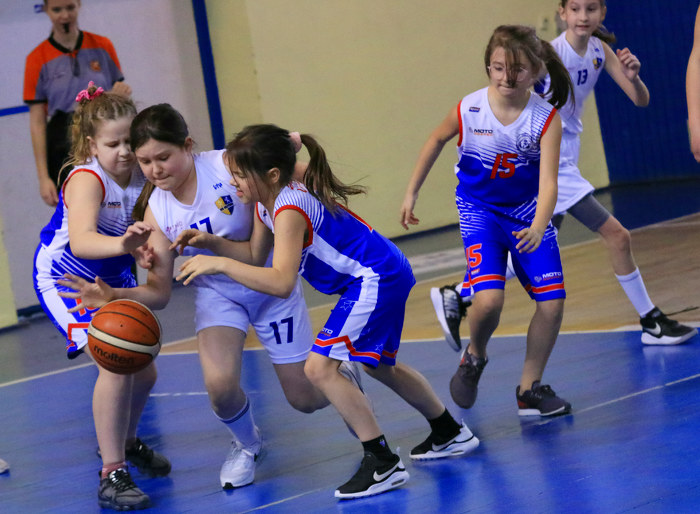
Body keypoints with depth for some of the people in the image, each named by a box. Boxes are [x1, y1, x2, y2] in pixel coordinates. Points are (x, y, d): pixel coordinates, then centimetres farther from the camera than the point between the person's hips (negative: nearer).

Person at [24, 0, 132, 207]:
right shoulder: (38, 59, 0)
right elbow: (37, 123, -2)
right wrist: (43, 178, -8)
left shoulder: (102, 46, 8)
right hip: (64, 149, -2)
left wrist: (122, 93, -8)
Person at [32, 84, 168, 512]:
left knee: (145, 372, 12)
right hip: (66, 278, -6)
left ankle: (127, 443, 42)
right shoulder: (86, 179, -32)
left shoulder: (142, 175, -14)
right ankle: (112, 475, -18)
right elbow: (81, 242, -48)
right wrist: (122, 244, -66)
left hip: (114, 276, 7)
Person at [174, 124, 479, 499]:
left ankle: (383, 464, -11)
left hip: (376, 279, -11)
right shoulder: (267, 203, 3)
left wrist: (219, 264, -34)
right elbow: (255, 256, 8)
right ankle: (450, 434, 44)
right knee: (377, 365, 27)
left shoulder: (289, 209, -26)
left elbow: (281, 283, -35)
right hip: (383, 276, 11)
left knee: (320, 367, -16)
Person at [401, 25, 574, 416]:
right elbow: (437, 141, 3)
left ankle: (530, 388, 13)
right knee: (489, 299, -22)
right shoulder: (469, 110, -19)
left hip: (528, 210, 2)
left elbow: (548, 183, -29)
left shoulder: (546, 119, -21)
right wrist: (412, 193, 9)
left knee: (552, 301, -7)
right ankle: (474, 357, 11)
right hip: (479, 209, -2)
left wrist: (538, 227, -47)